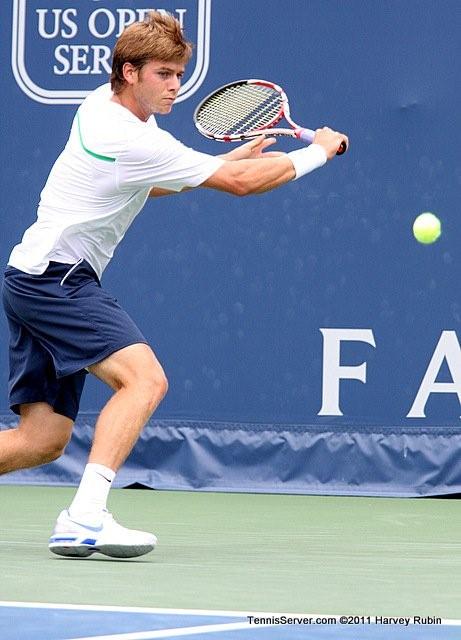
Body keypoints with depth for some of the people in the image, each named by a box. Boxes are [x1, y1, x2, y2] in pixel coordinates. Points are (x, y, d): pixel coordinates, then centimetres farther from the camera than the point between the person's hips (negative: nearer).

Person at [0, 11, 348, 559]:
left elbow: (146, 185, 27)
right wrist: (319, 151, -2)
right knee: (144, 377, -25)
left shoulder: (101, 104, 12)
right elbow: (240, 183, -14)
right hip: (56, 275, -10)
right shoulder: (135, 143, -18)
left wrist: (229, 159, 18)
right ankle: (84, 518, -35)